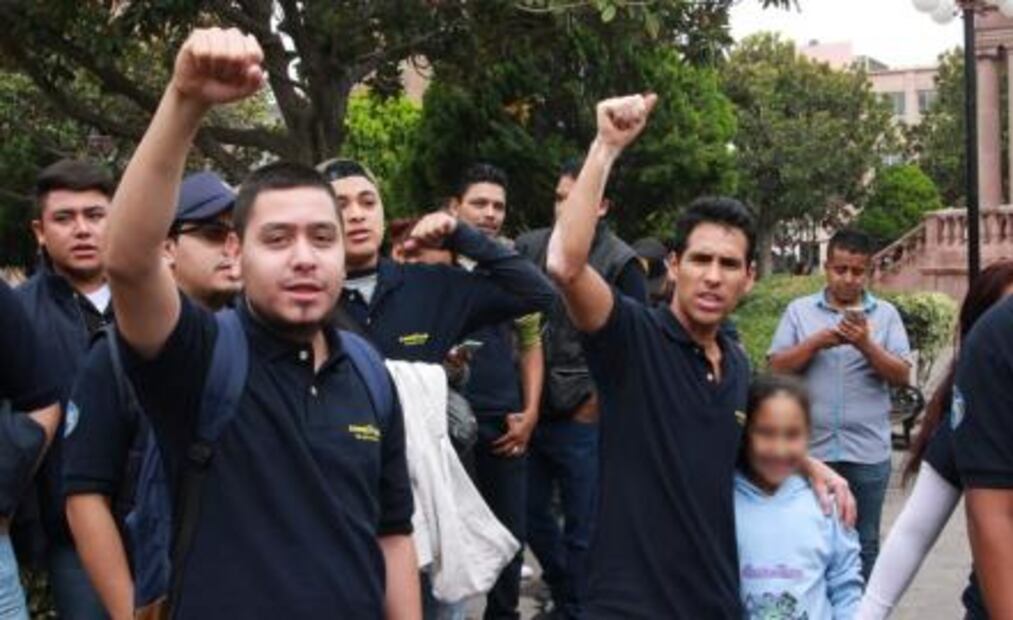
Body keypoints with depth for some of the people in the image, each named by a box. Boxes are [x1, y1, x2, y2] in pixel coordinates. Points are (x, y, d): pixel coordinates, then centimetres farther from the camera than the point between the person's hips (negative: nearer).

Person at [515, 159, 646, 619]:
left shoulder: (621, 264, -8)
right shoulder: (531, 247, 5)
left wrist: (596, 403, -7)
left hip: (583, 420, -5)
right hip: (533, 412, 5)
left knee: (581, 529, 4)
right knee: (532, 513, 15)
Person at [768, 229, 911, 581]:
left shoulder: (886, 314, 5)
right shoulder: (799, 310, 5)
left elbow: (902, 376, -3)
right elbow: (776, 368, -1)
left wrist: (866, 345, -17)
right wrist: (816, 342, -14)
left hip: (868, 452, 0)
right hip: (810, 449, 0)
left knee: (864, 542, 11)